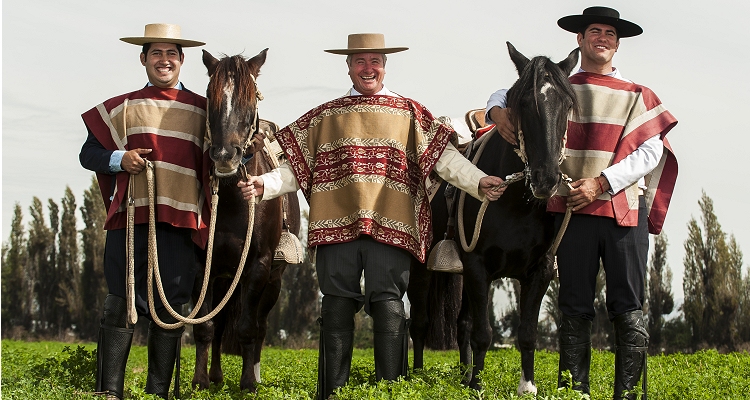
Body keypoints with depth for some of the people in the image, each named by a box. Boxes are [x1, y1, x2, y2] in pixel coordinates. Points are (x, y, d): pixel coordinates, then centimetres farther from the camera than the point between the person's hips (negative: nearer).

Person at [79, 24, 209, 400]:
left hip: (181, 221, 1)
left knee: (170, 309, 3)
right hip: (130, 216, -1)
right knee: (121, 304, -2)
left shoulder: (202, 110, 13)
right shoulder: (122, 108, 11)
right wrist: (119, 159, -9)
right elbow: (89, 153, 10)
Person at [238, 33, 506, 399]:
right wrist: (264, 185, -3)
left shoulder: (411, 114, 13)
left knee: (388, 306, -3)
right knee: (337, 308, 3)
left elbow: (445, 158, 4)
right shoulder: (325, 116, 16)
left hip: (391, 228, -1)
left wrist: (479, 182, -11)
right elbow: (295, 168, 13)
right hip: (336, 227, 1)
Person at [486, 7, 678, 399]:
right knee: (574, 306, 2)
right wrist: (498, 111, -3)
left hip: (625, 209, 0)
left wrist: (601, 182, -13)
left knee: (628, 307, -2)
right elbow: (507, 92, 23)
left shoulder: (637, 96, 11)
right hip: (573, 209, 1)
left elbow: (651, 150, 0)